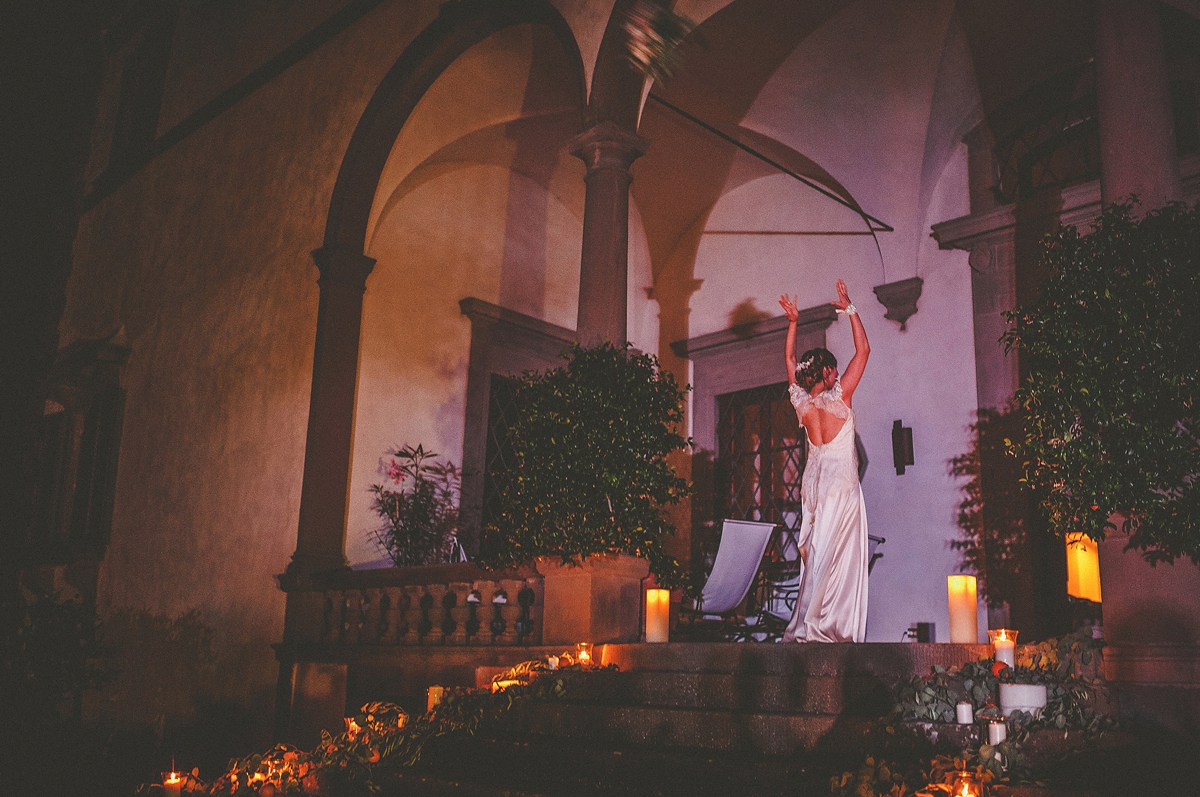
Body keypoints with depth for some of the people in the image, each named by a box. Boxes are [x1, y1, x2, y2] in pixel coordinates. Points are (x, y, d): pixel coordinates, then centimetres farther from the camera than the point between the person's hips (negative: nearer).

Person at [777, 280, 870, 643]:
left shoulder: (801, 401, 0)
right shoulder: (839, 396, -12)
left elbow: (789, 358, 16)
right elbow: (863, 350, -7)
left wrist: (793, 322, 15)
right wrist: (850, 309, -1)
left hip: (814, 478, 6)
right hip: (841, 480, -6)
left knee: (816, 549, 9)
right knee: (838, 552, -4)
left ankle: (807, 624, 10)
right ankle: (821, 624, -6)